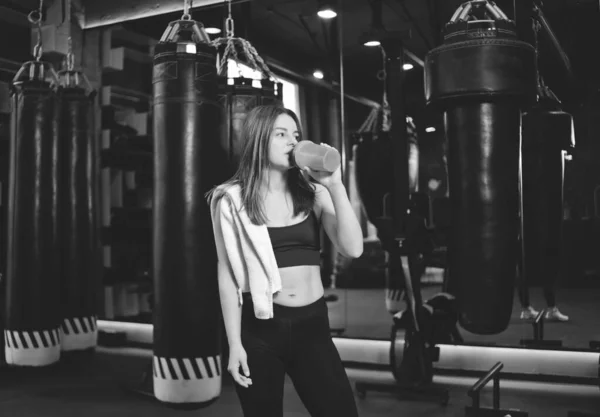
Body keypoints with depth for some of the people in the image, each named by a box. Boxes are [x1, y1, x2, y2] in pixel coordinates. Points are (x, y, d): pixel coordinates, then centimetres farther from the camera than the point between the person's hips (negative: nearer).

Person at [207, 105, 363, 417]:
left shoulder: (313, 192, 3)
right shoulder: (232, 200, -3)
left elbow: (352, 249, -7)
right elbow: (227, 274, -1)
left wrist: (335, 185, -13)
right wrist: (234, 343, -3)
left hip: (312, 326, 2)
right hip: (258, 329, -2)